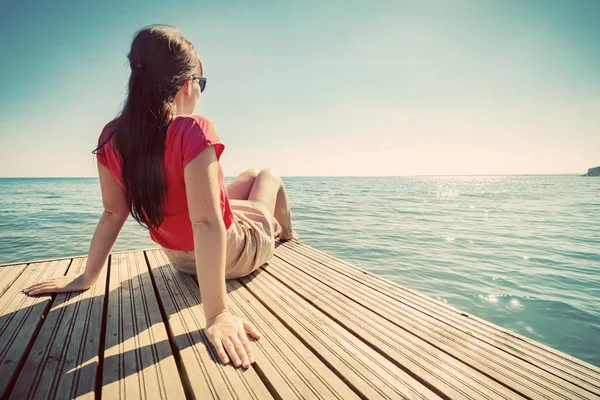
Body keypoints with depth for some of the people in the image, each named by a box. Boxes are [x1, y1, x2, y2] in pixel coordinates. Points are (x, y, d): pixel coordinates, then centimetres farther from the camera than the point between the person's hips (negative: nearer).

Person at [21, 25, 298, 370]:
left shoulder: (113, 137, -13)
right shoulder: (192, 131, -33)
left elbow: (114, 213, -10)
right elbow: (205, 221, -39)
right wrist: (218, 314, -37)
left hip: (182, 258, 6)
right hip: (238, 253, -5)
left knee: (250, 176, 32)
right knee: (269, 175, 25)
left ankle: (278, 229, 59)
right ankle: (287, 235, 53)